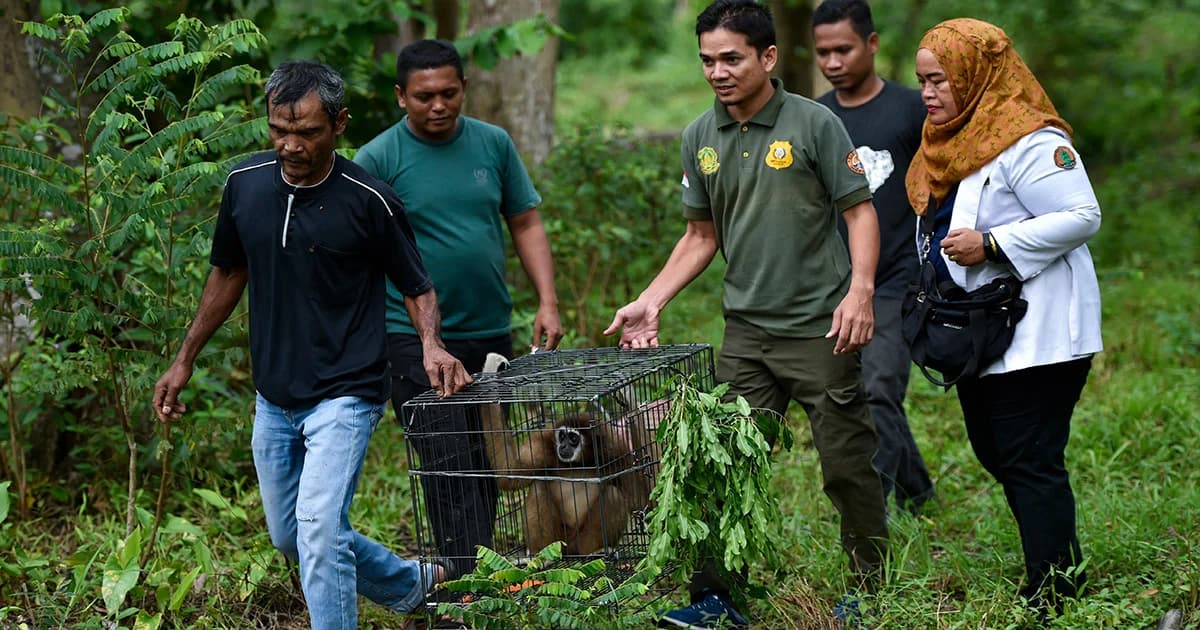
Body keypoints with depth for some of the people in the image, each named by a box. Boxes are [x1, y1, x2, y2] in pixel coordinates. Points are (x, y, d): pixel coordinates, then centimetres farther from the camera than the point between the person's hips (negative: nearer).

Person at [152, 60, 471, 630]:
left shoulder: (369, 200, -14)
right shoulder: (245, 183, -2)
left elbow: (417, 286, -2)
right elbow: (228, 272, 14)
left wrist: (431, 345, -23)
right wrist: (184, 360, 15)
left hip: (344, 395, -6)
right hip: (273, 397, 6)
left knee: (319, 529, -22)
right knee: (289, 536, 17)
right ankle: (411, 584, 38)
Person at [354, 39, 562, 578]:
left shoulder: (494, 144, 6)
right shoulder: (376, 160, -6)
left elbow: (526, 224, 10)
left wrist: (548, 303, 1)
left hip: (491, 333, 5)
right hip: (416, 341, -4)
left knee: (487, 467, 12)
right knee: (448, 469, -9)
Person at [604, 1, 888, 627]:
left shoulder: (814, 124, -6)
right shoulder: (699, 139, 8)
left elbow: (860, 211, -5)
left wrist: (860, 291, -18)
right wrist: (650, 303, 8)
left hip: (819, 326, -4)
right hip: (745, 332, 4)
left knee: (848, 466, 2)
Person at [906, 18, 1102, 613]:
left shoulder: (1028, 142, -17)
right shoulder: (950, 143, 12)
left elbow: (1082, 217, -22)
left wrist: (991, 245, -24)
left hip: (1035, 336, -10)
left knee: (1030, 464, -8)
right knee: (995, 454, 15)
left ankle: (1051, 599, -1)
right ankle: (1065, 573, 27)